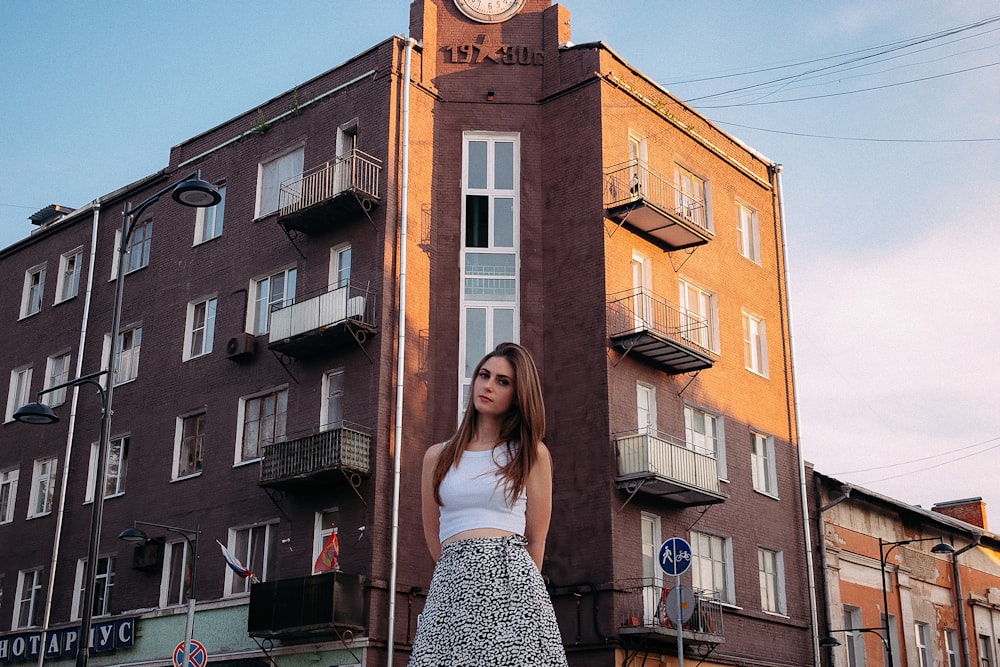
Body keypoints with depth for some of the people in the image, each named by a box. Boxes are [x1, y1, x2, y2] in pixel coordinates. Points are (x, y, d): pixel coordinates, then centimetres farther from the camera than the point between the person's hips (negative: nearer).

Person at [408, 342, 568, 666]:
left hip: (511, 582, -2)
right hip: (451, 585, 2)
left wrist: (517, 580, 11)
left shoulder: (531, 453, 7)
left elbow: (536, 540, 9)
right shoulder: (437, 456, 14)